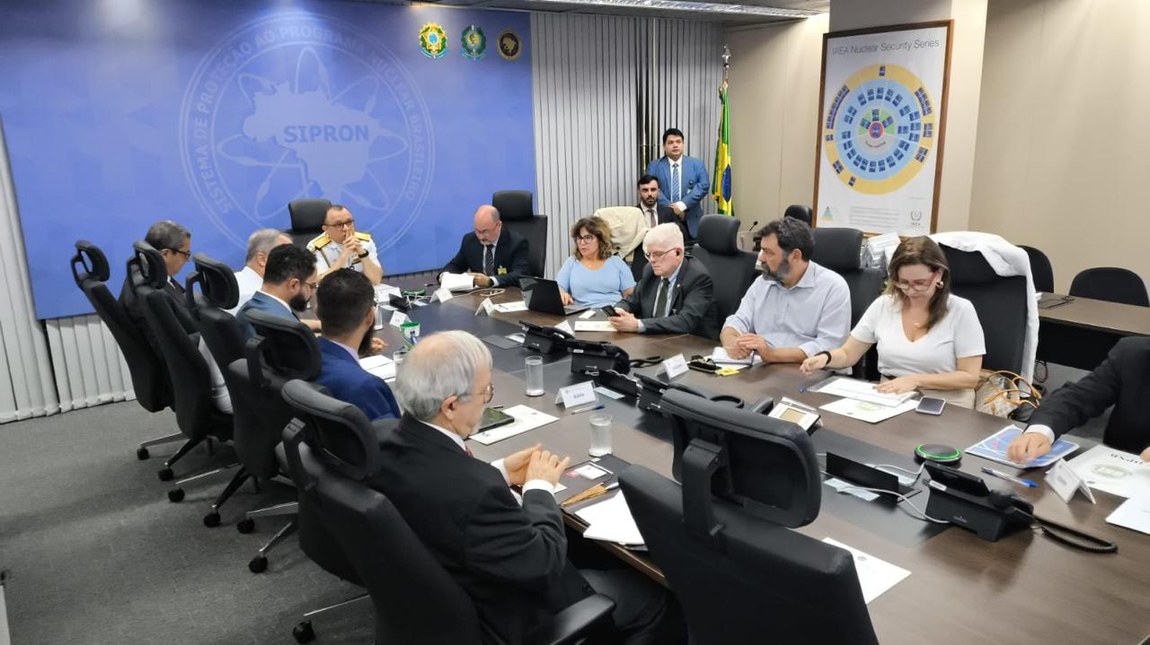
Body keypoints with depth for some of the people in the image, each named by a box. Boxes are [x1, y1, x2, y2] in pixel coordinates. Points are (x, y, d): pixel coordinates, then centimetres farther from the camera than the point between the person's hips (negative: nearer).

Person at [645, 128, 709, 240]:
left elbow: (704, 186, -5)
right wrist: (671, 208, -17)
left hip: (690, 221, 1)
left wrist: (682, 205, -16)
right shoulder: (654, 166, 6)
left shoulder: (697, 164, 8)